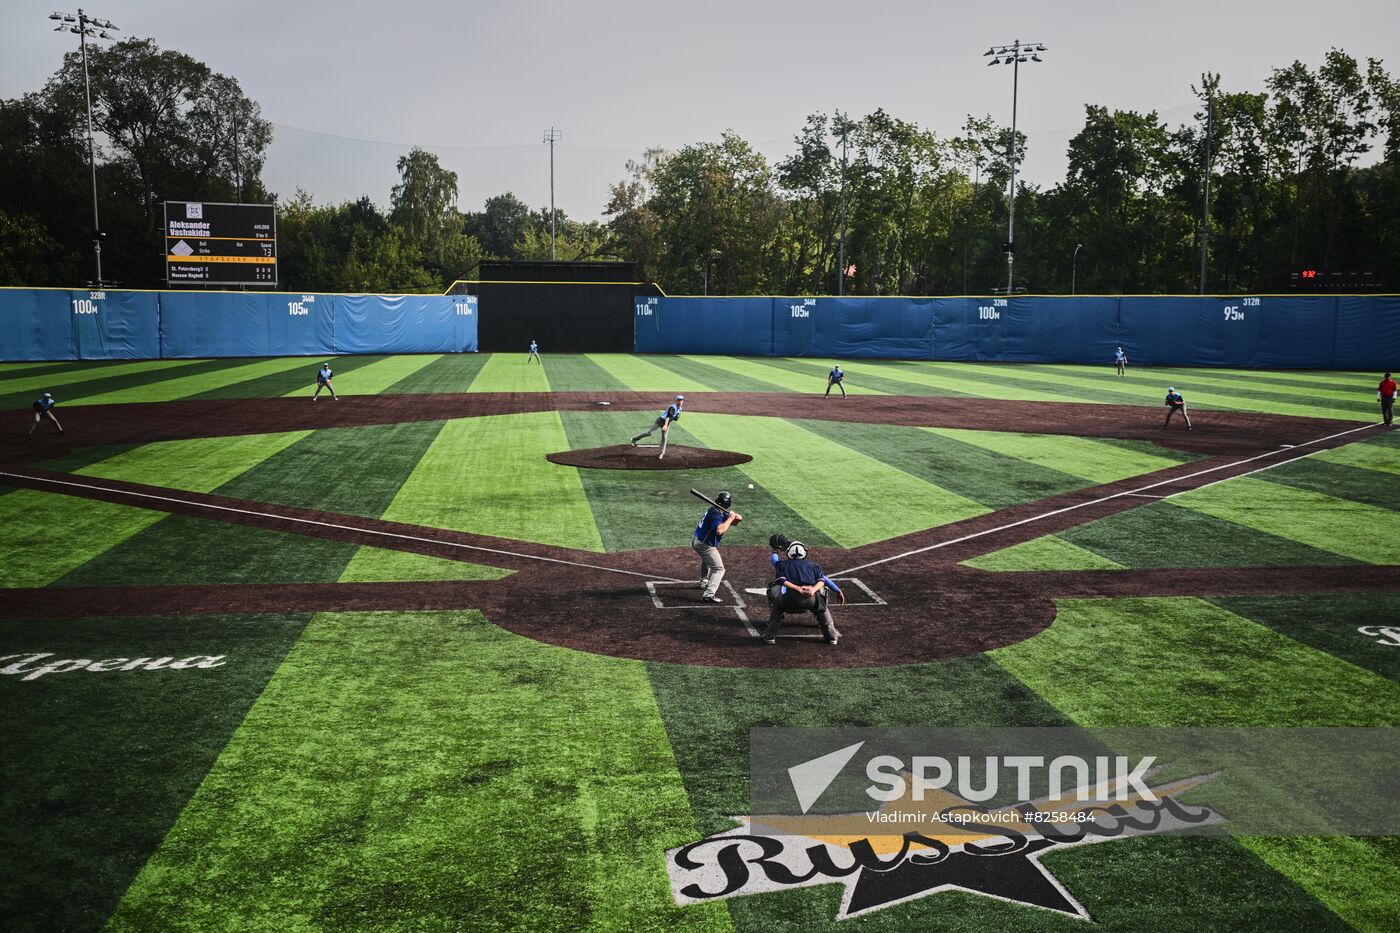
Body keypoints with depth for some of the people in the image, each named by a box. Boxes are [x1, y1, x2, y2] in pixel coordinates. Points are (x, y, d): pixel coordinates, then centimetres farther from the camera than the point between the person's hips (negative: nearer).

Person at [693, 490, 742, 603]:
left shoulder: (718, 511, 4)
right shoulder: (716, 514, -25)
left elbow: (734, 522, 7)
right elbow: (719, 530, -43)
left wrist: (737, 518, -16)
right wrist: (730, 518, -32)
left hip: (696, 541, 10)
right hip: (705, 545, -10)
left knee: (707, 560, 38)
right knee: (719, 569, -8)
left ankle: (703, 582, 55)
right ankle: (708, 595, -18)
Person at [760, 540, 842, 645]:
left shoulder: (782, 564, 25)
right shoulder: (812, 565, 28)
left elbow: (782, 580, 7)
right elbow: (822, 580, 11)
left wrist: (798, 589, -3)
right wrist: (813, 589, -4)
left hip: (790, 598, -1)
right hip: (812, 599, 1)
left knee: (776, 606, 29)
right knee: (822, 606, 33)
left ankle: (770, 636, 18)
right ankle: (832, 636, 26)